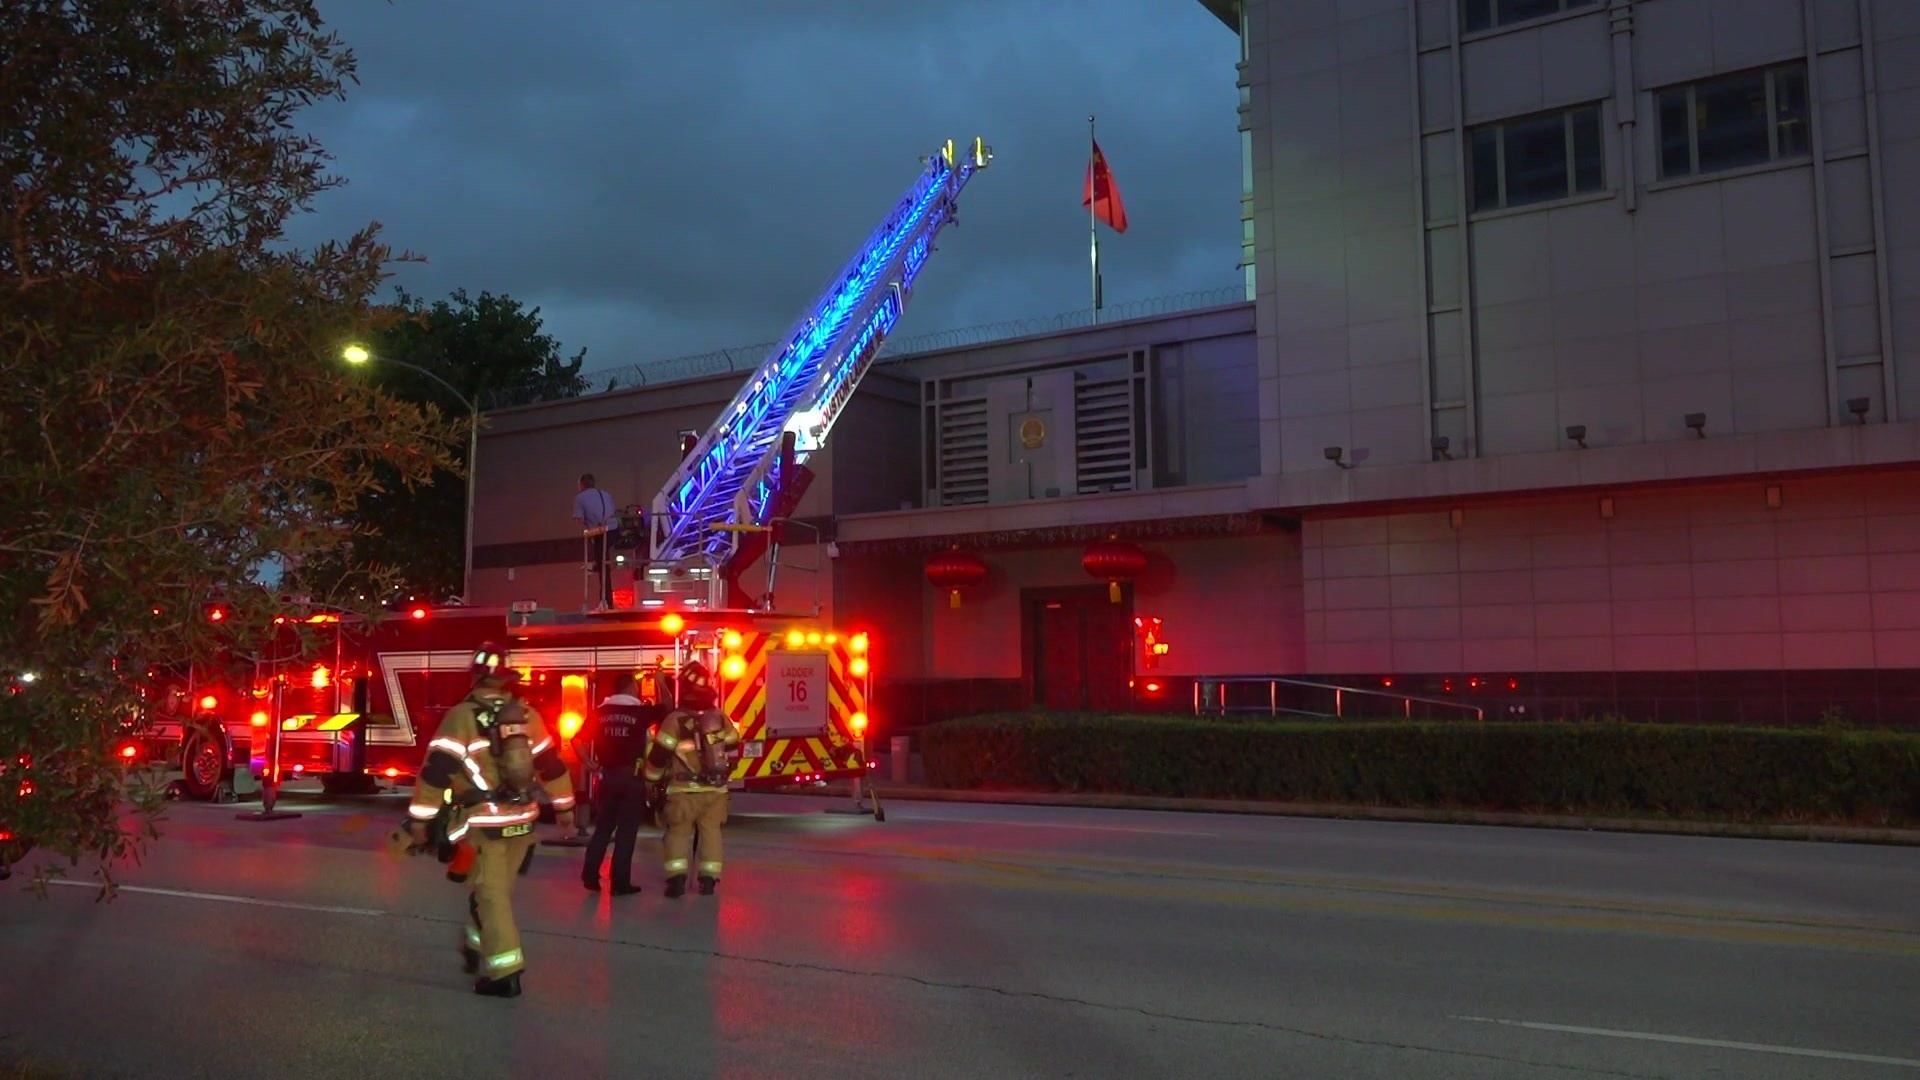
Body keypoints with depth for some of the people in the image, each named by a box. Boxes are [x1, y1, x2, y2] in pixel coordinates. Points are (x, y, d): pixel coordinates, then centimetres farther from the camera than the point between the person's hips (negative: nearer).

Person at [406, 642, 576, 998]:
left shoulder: (461, 717, -11)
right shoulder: (527, 715, 4)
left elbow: (436, 769, -13)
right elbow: (552, 764, 10)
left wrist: (419, 816, -5)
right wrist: (564, 806, 21)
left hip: (485, 821, -5)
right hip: (522, 819, 5)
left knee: (490, 894, -2)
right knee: (492, 888, 21)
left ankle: (504, 972, -6)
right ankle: (477, 949, 35)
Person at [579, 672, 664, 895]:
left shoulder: (600, 711, 3)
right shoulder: (641, 711, -7)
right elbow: (667, 709, 6)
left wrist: (590, 763, 7)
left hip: (608, 776, 4)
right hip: (632, 777, -4)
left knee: (603, 827, 15)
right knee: (626, 830, 2)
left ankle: (590, 875, 16)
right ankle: (620, 883, 4)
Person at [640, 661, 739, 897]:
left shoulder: (675, 720, -13)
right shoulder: (720, 717, 0)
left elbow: (659, 753, -10)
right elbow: (733, 743, 16)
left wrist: (651, 779, 5)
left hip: (684, 789, -3)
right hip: (716, 788, 3)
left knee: (678, 831, 6)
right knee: (711, 831, 11)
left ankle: (677, 878, -5)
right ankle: (708, 879, 8)